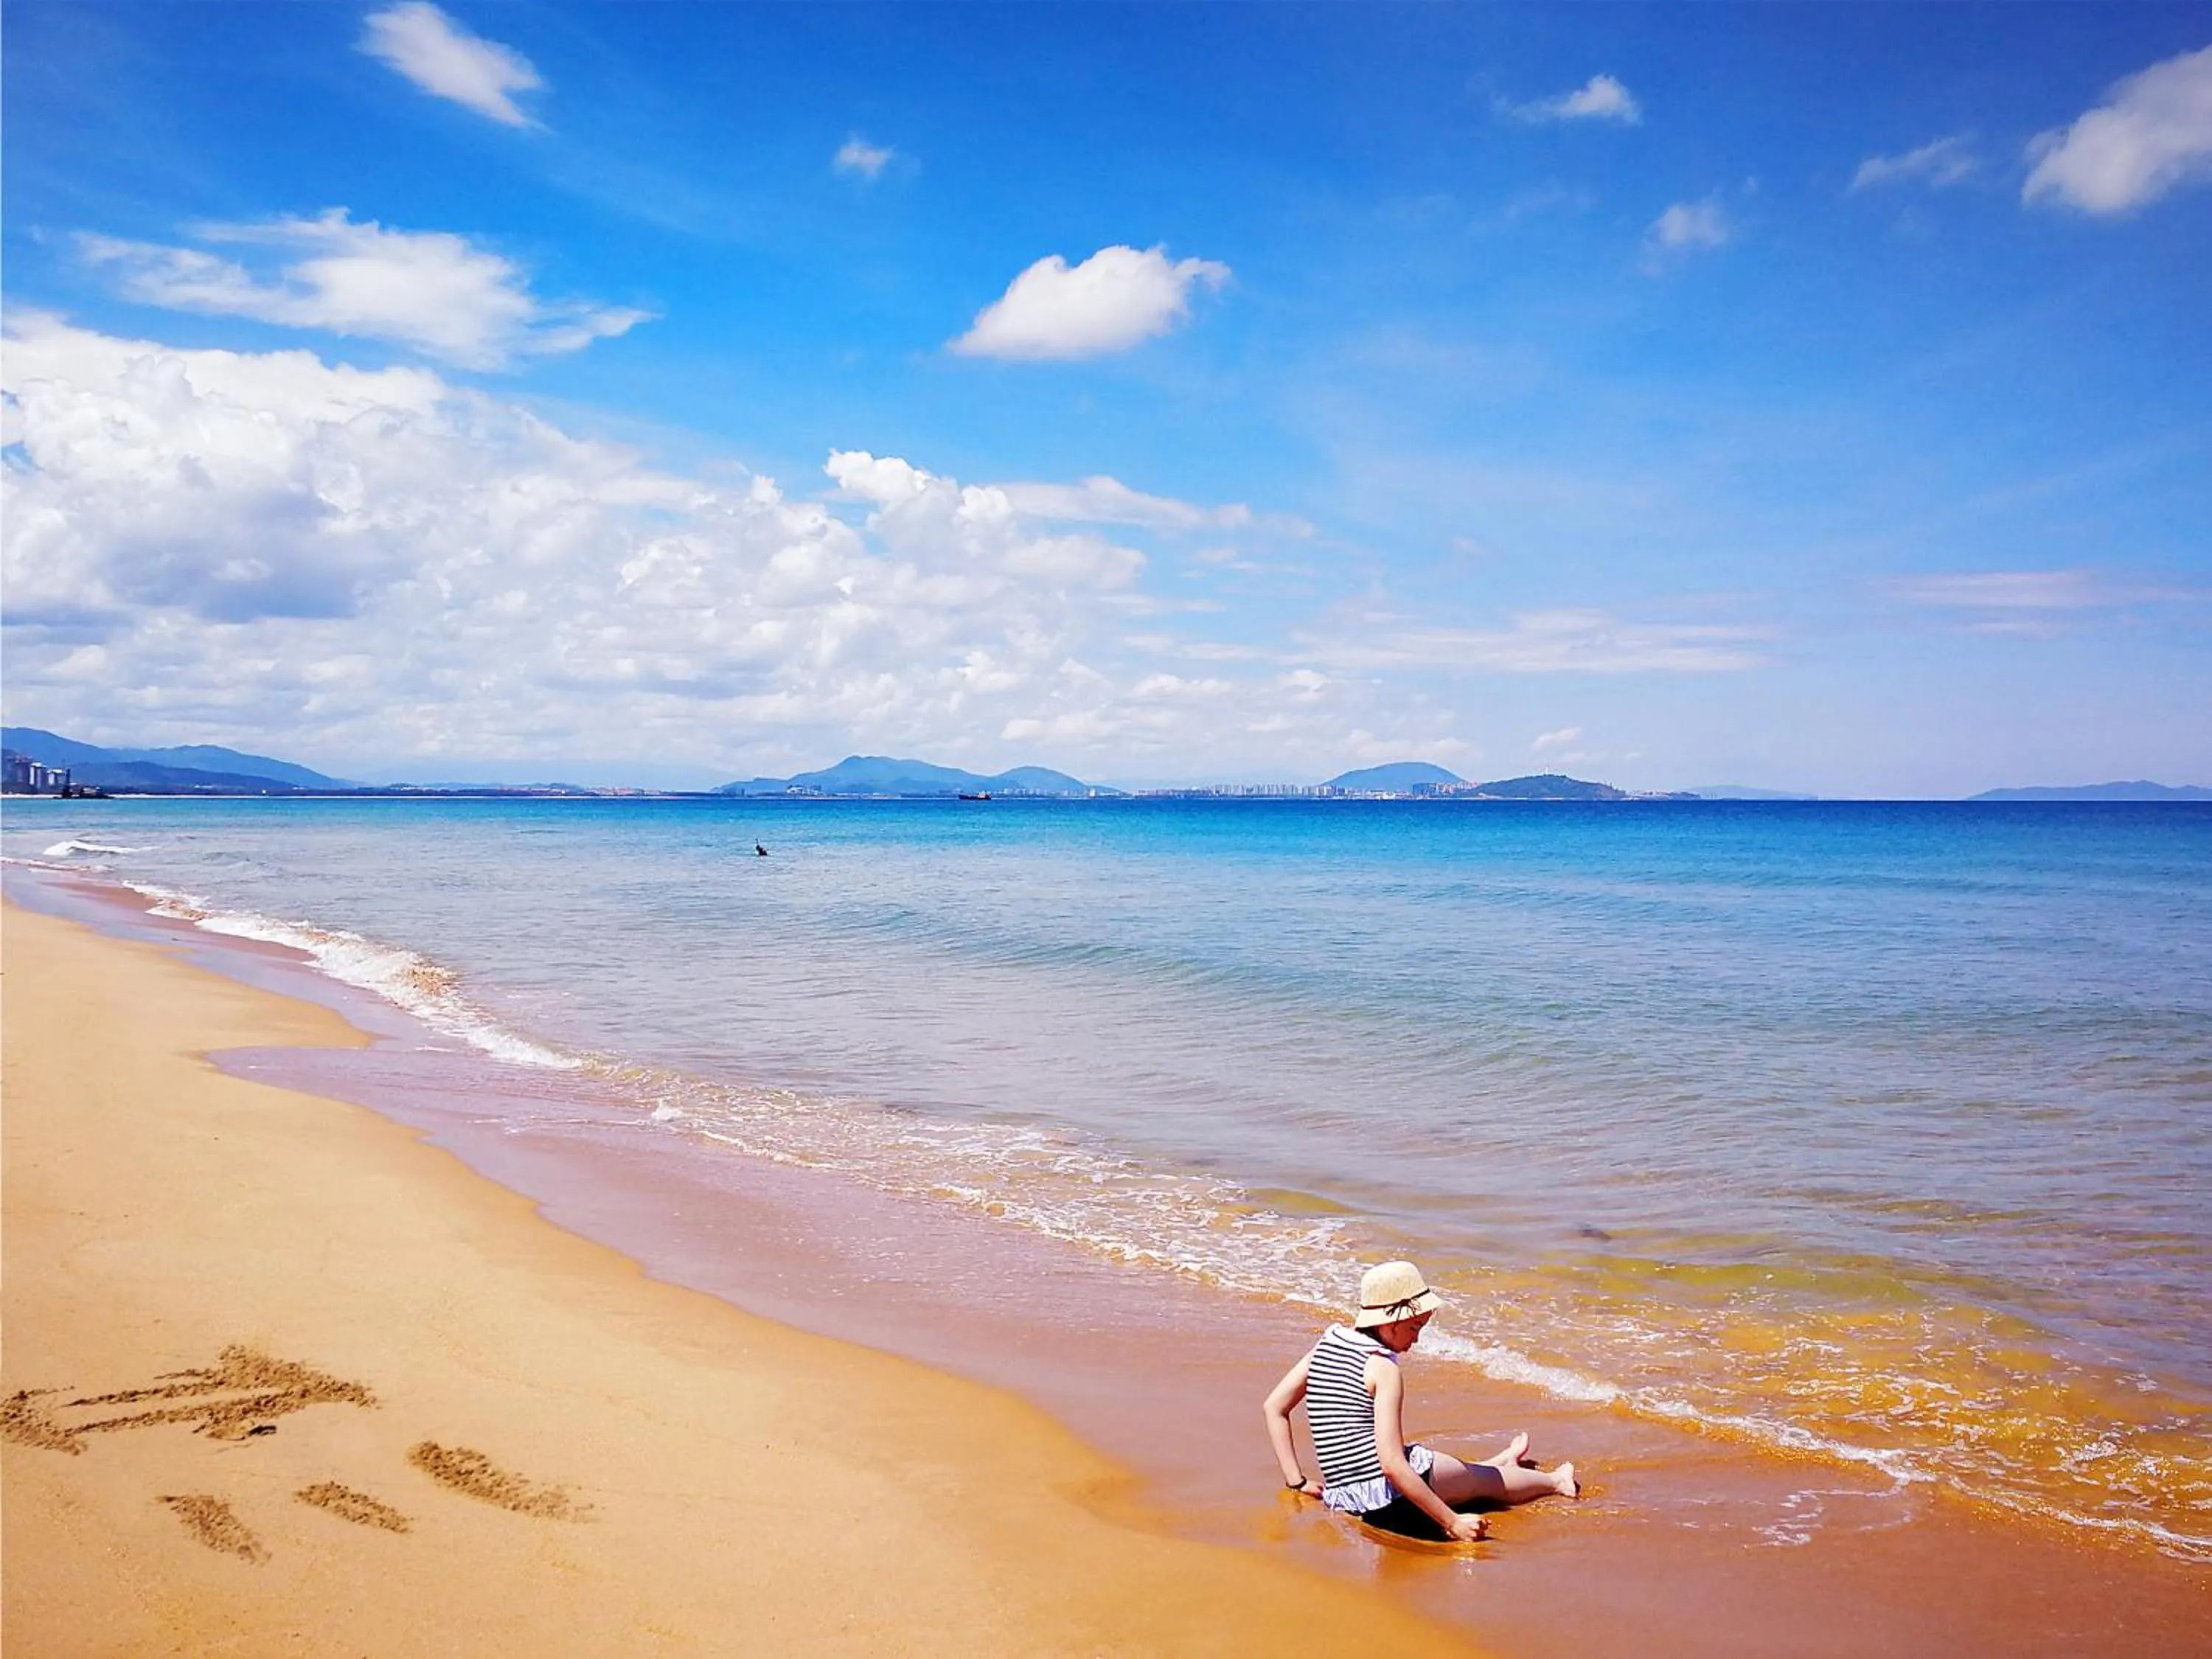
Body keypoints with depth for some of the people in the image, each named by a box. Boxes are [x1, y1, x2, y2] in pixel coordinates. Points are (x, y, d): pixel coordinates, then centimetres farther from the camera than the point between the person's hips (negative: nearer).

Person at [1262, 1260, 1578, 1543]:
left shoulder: (1328, 1342, 6)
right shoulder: (1383, 1368, -17)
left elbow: (1275, 1407, 8)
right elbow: (1392, 1464, -24)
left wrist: (1297, 1481, 8)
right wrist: (1452, 1522, -19)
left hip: (1342, 1499, 7)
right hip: (1392, 1497, -7)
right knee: (1485, 1480, 23)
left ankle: (1503, 1463, 59)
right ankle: (1554, 1481, 46)